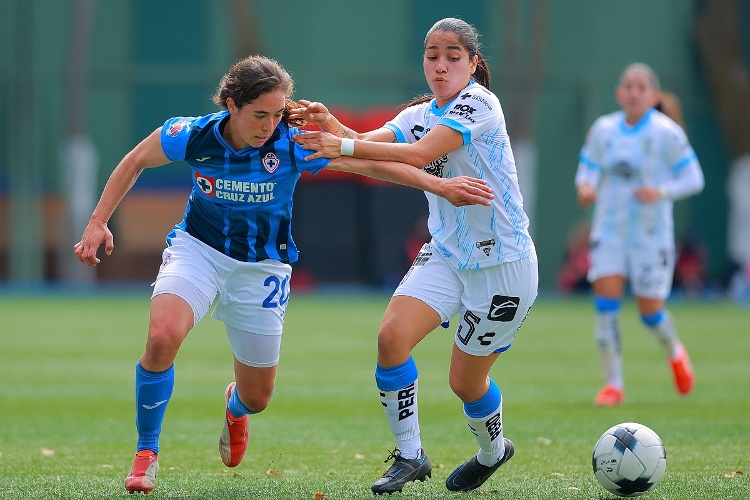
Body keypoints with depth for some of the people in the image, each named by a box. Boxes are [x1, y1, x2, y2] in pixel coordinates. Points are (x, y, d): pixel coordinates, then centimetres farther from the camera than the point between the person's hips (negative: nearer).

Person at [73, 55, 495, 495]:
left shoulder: (294, 144, -20)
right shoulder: (191, 136, -18)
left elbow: (370, 164, -15)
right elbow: (135, 162, 0)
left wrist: (441, 186, -20)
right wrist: (98, 223, -4)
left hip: (261, 269, 1)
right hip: (198, 249, -1)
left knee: (257, 397, 8)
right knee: (162, 338, -30)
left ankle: (235, 406, 51)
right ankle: (146, 454, -10)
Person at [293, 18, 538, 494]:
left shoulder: (479, 102, -17)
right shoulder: (421, 114, 7)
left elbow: (420, 155, -28)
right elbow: (368, 143, -8)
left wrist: (344, 147, -34)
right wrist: (331, 124, -29)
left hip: (502, 262, -6)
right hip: (446, 253, 6)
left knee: (465, 381, 4)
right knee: (392, 336, -18)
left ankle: (493, 451, 36)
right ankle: (410, 455, -5)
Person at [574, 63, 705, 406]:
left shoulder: (667, 133, -9)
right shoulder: (603, 129, 1)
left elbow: (693, 179, -6)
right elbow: (587, 170, 10)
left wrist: (661, 192, -23)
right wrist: (584, 188, -13)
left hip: (651, 235, -3)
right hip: (609, 232, 3)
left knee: (650, 312, 1)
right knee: (606, 303, -11)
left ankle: (674, 352, 35)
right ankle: (613, 384, -3)